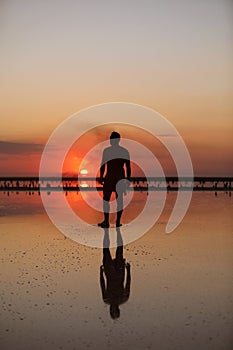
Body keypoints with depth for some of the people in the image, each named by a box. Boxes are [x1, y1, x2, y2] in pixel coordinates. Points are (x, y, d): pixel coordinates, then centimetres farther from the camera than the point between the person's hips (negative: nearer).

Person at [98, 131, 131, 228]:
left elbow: (103, 166, -5)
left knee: (106, 199, 5)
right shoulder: (125, 151, 3)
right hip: (120, 178, 3)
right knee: (119, 200, 7)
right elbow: (128, 167, 4)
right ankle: (118, 222, 8)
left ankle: (106, 221, 2)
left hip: (109, 177, -3)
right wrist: (128, 179, 12)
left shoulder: (107, 150, -5)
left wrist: (101, 177, 4)